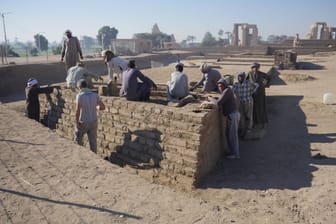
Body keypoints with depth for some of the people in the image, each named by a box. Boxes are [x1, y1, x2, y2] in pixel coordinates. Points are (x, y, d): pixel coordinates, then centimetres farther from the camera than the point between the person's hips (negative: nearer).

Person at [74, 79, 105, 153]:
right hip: (93, 122, 3)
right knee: (93, 141, 12)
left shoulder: (79, 95, -16)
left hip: (83, 123, -3)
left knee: (78, 140, 19)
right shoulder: (95, 95, -4)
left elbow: (77, 111, -20)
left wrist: (77, 123, -10)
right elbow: (103, 107, -3)